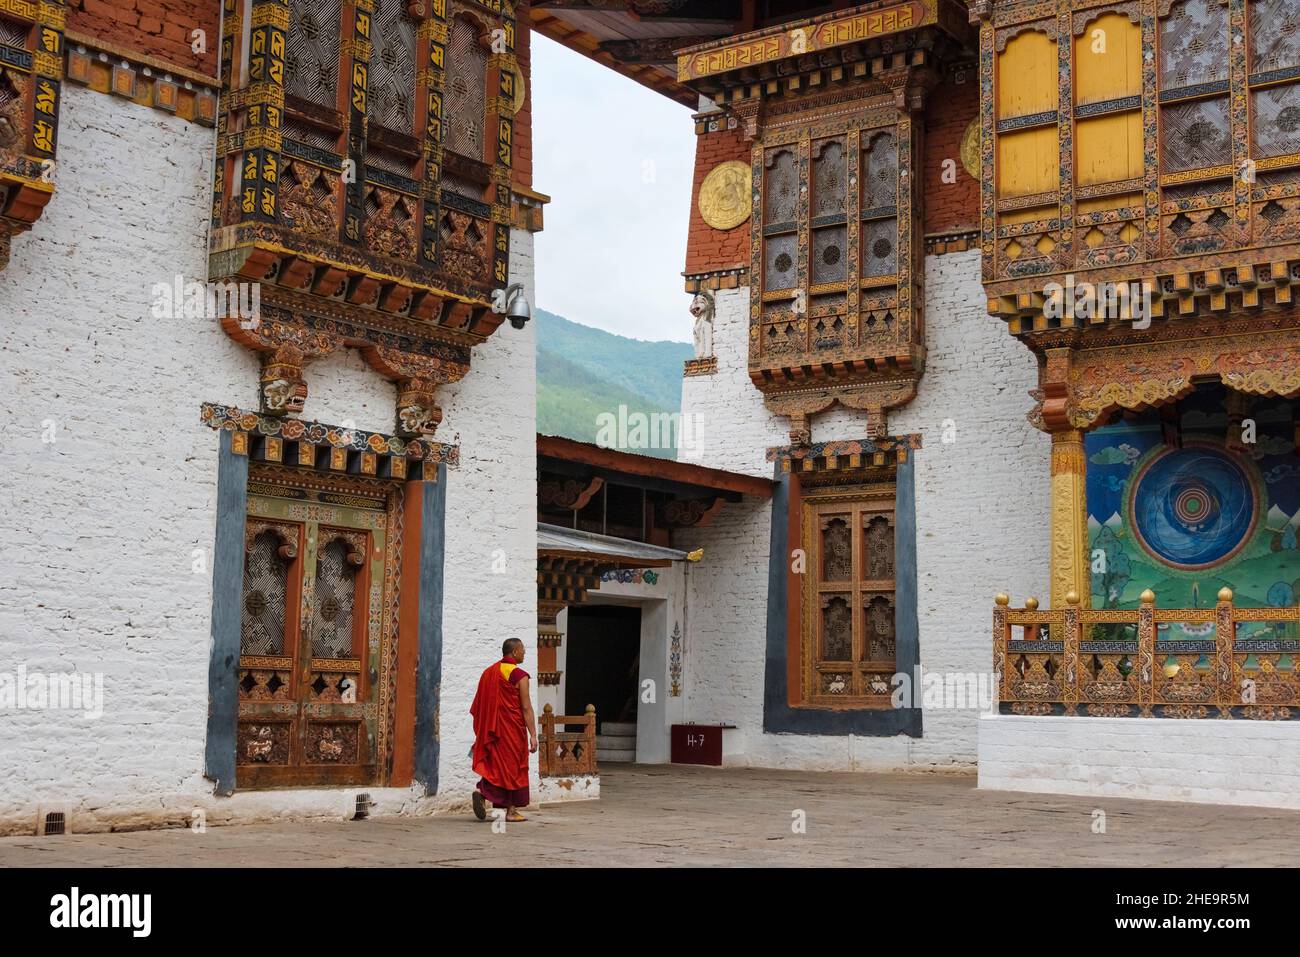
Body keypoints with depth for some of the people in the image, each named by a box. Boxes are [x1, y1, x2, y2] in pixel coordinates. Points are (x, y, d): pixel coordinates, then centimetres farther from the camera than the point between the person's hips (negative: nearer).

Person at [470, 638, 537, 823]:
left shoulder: (488, 672, 9)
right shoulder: (519, 675, -11)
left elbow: (478, 706, 12)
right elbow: (526, 708, -14)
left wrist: (480, 734, 19)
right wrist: (533, 735, -13)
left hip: (491, 729, 5)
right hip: (512, 729, -5)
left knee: (496, 765, 11)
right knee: (513, 766, 4)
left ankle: (482, 791, -14)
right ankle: (511, 811, 8)